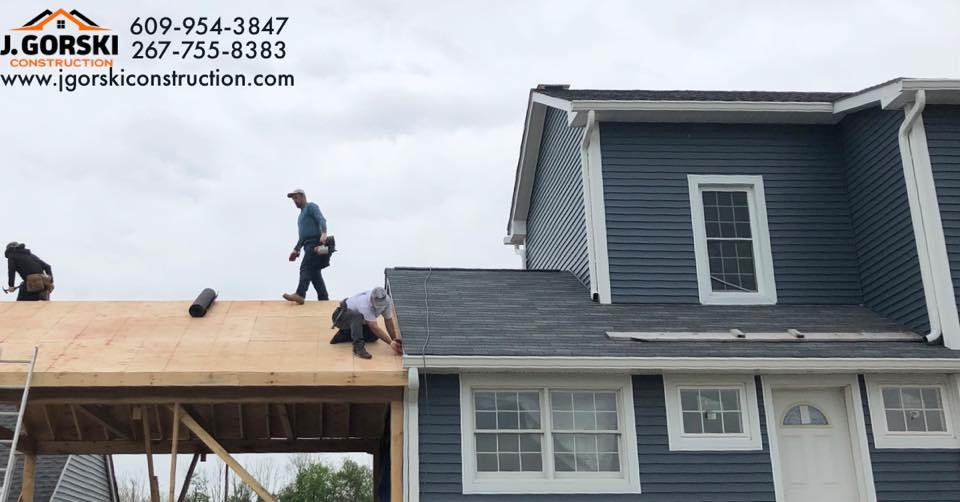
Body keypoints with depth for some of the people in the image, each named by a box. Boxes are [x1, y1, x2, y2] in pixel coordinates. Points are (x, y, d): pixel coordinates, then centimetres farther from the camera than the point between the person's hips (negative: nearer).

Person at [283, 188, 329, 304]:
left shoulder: (311, 207, 3)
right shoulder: (301, 215, 31)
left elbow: (321, 220, -14)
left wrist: (323, 233, -31)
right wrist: (296, 249, 26)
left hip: (315, 242, -9)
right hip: (308, 245, 9)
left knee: (305, 267, -22)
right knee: (314, 273, 3)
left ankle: (300, 295, -35)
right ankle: (324, 299, 2)